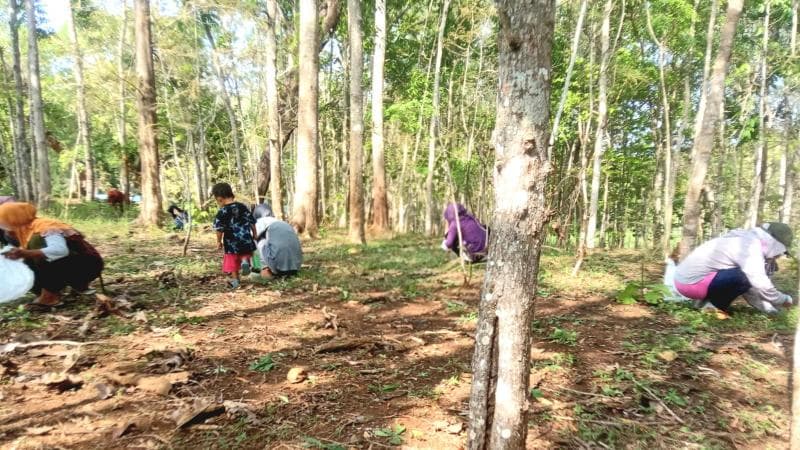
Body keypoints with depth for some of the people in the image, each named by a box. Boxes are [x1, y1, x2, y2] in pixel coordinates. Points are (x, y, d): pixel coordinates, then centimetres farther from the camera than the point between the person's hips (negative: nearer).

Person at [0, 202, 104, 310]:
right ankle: (79, 284, 10)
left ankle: (50, 295, -15)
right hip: (69, 265, 9)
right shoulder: (29, 230, 7)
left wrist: (25, 253, -42)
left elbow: (60, 251, -39)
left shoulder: (44, 228, -21)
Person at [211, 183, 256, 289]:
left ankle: (235, 280, 14)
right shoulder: (242, 207, 3)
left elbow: (219, 229, -10)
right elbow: (252, 222, 7)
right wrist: (254, 236, 17)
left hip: (232, 241, -3)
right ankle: (245, 260, -9)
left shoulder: (222, 212, -10)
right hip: (246, 239, 3)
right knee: (245, 254, 22)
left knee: (232, 260, 11)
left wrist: (219, 241, 4)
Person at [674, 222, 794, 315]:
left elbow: (750, 286, 21)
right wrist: (785, 300, 3)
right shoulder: (751, 248, -15)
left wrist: (768, 308, 20)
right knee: (744, 278, -21)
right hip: (690, 282, -10)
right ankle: (712, 305, -4)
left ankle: (707, 300, 12)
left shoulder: (744, 241, 15)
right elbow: (762, 286, -16)